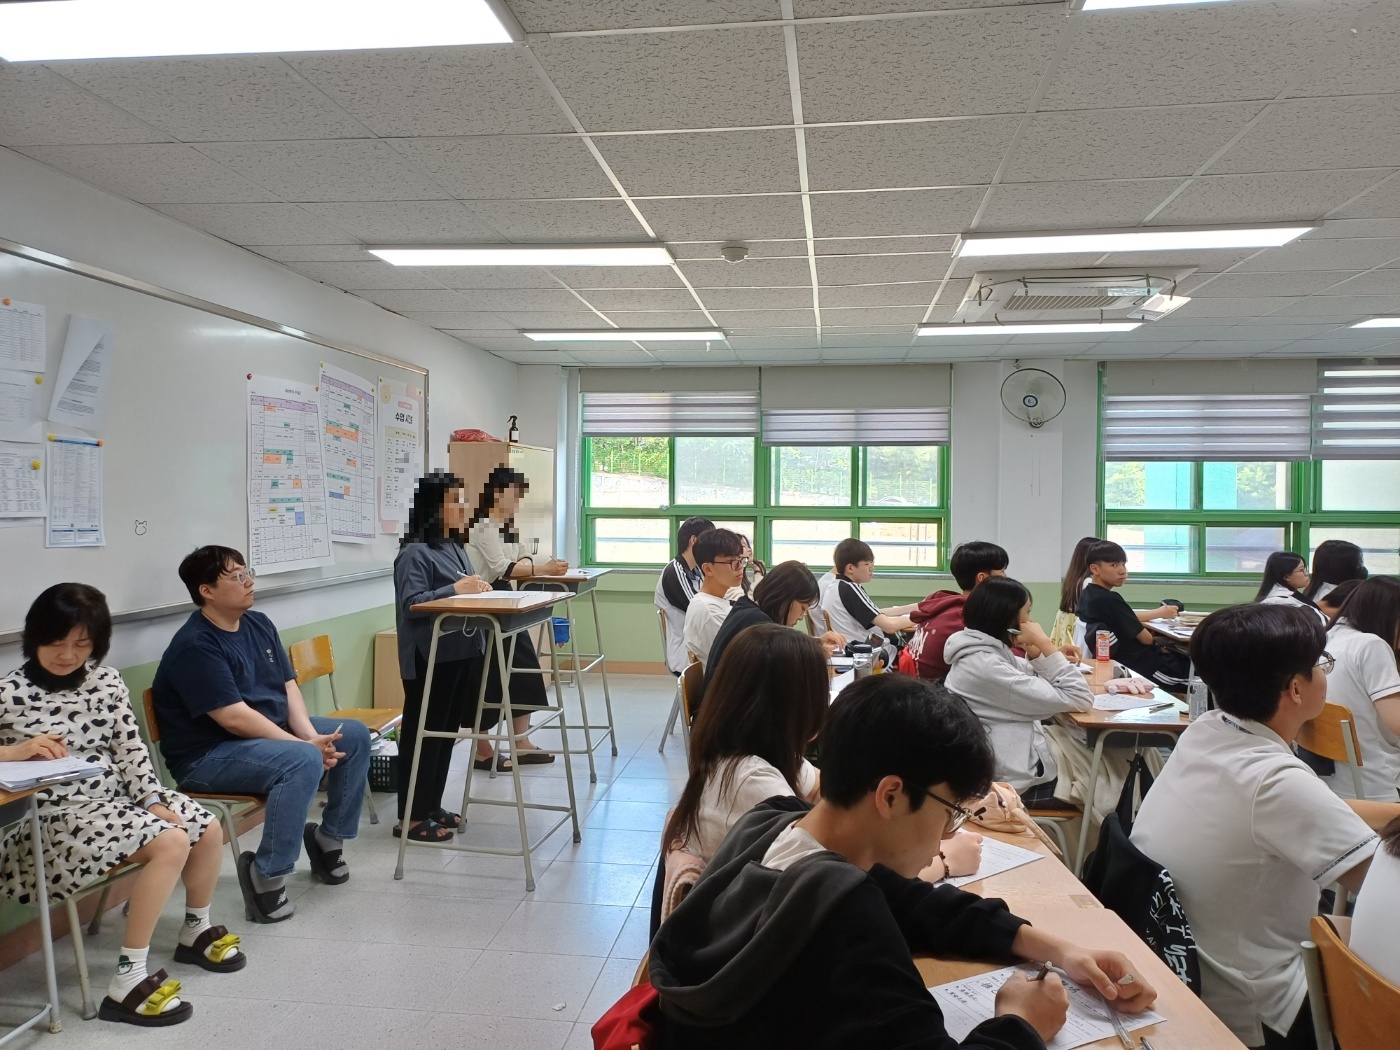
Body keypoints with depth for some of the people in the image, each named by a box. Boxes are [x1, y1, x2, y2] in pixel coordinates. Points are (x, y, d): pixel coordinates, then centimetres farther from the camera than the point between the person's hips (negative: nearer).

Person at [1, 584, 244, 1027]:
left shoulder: (107, 681, 4)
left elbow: (131, 748, 3)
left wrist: (152, 799, -8)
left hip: (117, 794, 7)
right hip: (58, 812, -7)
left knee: (209, 830, 1)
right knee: (170, 844, -26)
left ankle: (195, 932, 29)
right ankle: (127, 983, -20)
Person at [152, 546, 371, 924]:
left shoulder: (258, 624, 6)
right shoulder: (195, 646, -20)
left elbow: (289, 687, 4)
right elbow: (234, 718, -26)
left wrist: (312, 735, -13)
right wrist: (306, 745, -24)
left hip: (272, 730, 9)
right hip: (209, 755, -9)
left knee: (355, 735, 3)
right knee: (303, 762, -33)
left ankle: (329, 837, 16)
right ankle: (266, 875, -21)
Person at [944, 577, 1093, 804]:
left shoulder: (989, 650, 3)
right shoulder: (984, 666, -26)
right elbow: (1078, 700, -25)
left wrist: (1037, 653, 0)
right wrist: (1045, 644, -18)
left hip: (1011, 764, 9)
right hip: (1012, 783, -9)